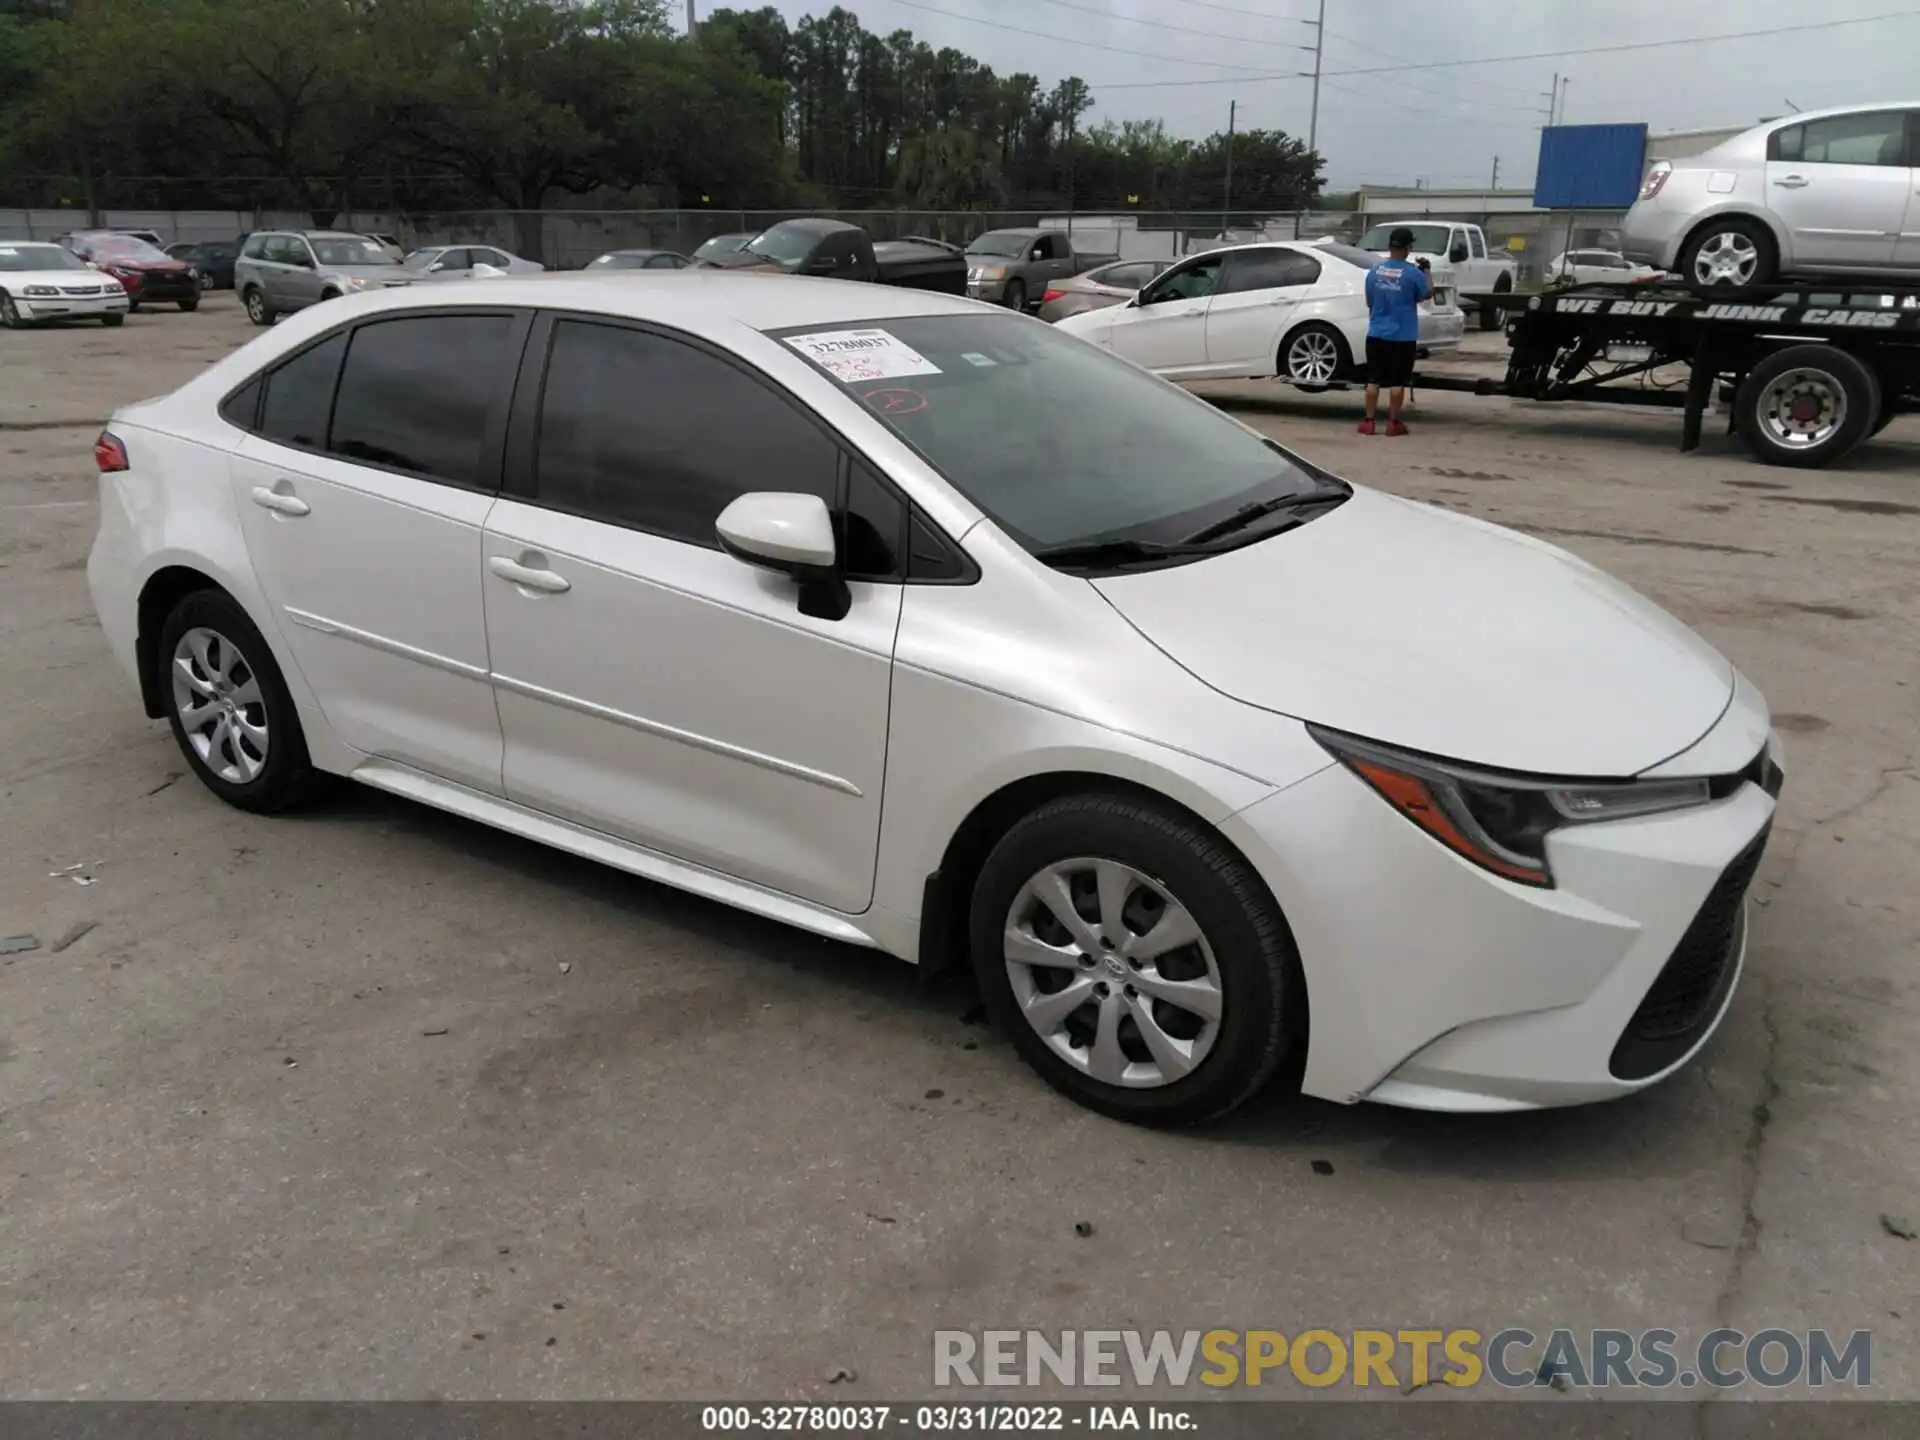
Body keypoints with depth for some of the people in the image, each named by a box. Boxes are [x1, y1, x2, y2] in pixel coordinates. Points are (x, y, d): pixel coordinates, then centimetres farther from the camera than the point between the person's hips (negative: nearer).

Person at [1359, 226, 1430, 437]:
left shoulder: (1375, 271, -1)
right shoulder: (1413, 272, -11)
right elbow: (1427, 293, 5)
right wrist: (1425, 273, 18)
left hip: (1376, 334, 3)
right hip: (1402, 336, -3)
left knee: (1373, 379, 8)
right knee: (1397, 381, 4)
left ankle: (1368, 422, 9)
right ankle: (1393, 422, 9)